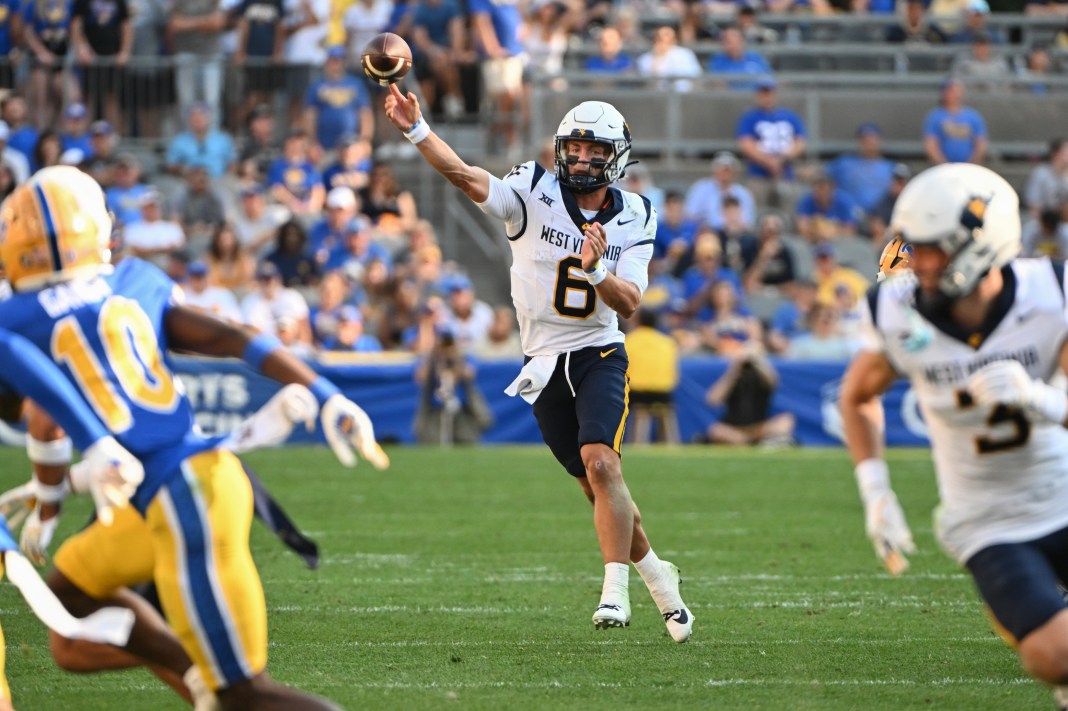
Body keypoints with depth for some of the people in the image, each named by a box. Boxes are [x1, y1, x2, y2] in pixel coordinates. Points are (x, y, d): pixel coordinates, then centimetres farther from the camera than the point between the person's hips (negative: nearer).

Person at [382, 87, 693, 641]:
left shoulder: (633, 219, -1)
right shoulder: (535, 194, -6)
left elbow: (629, 304, -7)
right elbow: (466, 176, -22)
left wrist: (596, 269, -26)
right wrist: (416, 131, -37)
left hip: (600, 353, -1)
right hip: (545, 363, 1)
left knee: (600, 461, -24)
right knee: (598, 485, 6)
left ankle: (616, 591, -25)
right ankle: (655, 575, 27)